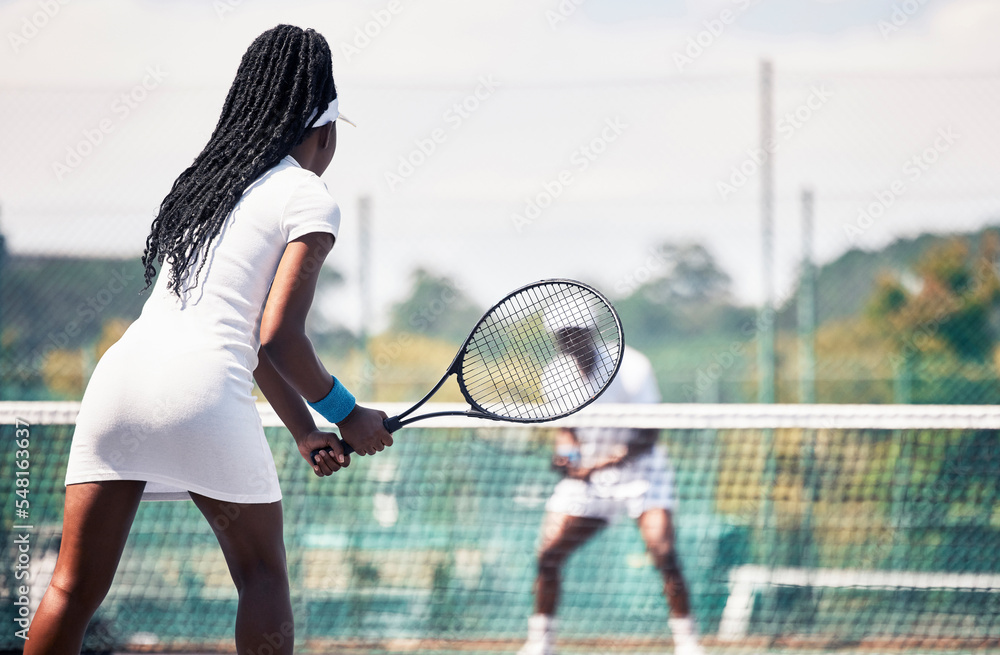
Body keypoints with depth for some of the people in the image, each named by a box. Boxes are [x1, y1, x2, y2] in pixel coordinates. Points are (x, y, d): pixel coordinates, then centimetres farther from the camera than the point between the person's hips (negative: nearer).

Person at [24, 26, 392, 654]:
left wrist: (305, 429, 32)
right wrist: (347, 414, 9)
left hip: (119, 374, 6)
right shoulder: (309, 198, 4)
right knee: (262, 574, 13)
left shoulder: (206, 183, 28)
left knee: (75, 590, 4)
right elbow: (279, 342, -5)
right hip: (201, 391, -6)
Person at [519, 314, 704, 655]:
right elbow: (564, 427, 8)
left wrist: (598, 465, -25)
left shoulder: (632, 368, -19)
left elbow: (648, 437, -16)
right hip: (586, 474, 4)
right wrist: (567, 451, -16)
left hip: (639, 469, -4)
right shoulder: (556, 375, -5)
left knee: (663, 553, -21)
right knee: (548, 553, -5)